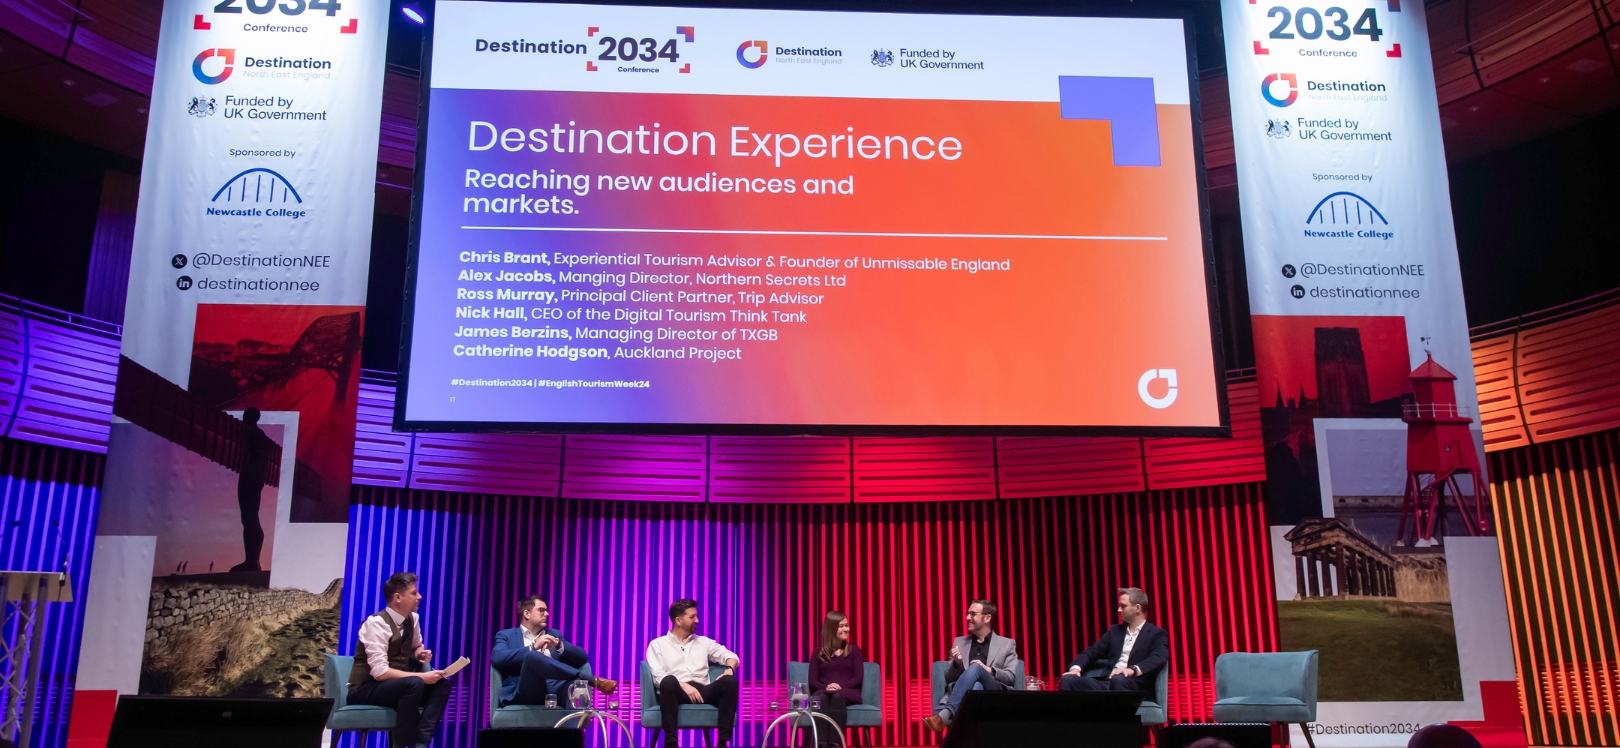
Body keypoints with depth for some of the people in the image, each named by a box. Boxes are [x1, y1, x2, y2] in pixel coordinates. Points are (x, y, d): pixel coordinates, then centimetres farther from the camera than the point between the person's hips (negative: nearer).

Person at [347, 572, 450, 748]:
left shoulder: (412, 619, 3)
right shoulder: (377, 623, -21)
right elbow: (379, 672, -27)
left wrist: (421, 654, -1)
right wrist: (421, 676, -27)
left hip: (397, 684, 8)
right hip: (366, 688, -8)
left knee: (441, 684, -14)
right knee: (414, 684, -34)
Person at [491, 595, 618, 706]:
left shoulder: (554, 634, 29)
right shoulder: (506, 635, 18)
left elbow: (583, 657, 17)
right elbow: (496, 658, -5)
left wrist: (559, 645, -1)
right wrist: (533, 647, -11)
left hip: (555, 689, 2)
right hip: (526, 692, -2)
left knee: (576, 685, -34)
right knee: (532, 656, -33)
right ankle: (594, 680, -32)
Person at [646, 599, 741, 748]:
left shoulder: (704, 642, 25)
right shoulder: (657, 644, 13)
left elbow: (730, 656, 16)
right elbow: (658, 676, -2)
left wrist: (729, 669, -8)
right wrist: (683, 685, -18)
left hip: (702, 691, 3)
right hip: (677, 691, -3)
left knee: (730, 681, -28)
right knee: (669, 681, -39)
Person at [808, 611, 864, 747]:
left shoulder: (854, 650, 15)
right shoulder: (819, 652, 16)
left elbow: (858, 678, 4)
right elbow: (812, 681, 8)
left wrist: (840, 686, -15)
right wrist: (825, 687, -16)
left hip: (848, 693, 0)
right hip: (823, 692, 1)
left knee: (837, 696, -40)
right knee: (821, 698, -39)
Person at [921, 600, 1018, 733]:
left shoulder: (1007, 644, 19)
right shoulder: (960, 642, 25)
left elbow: (1011, 677, 7)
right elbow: (948, 678, 19)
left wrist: (989, 670, -12)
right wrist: (956, 663, -3)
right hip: (963, 694, 2)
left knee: (975, 668, -35)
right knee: (976, 686, -37)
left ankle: (943, 714, -49)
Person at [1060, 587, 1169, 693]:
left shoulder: (1156, 634, 6)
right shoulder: (1115, 630, 24)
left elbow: (1159, 658, -14)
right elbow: (1092, 652, 19)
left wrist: (1133, 670, -33)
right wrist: (1076, 668, -3)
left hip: (1132, 687, -5)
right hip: (1106, 684, 5)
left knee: (1118, 680, -41)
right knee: (1068, 680, -20)